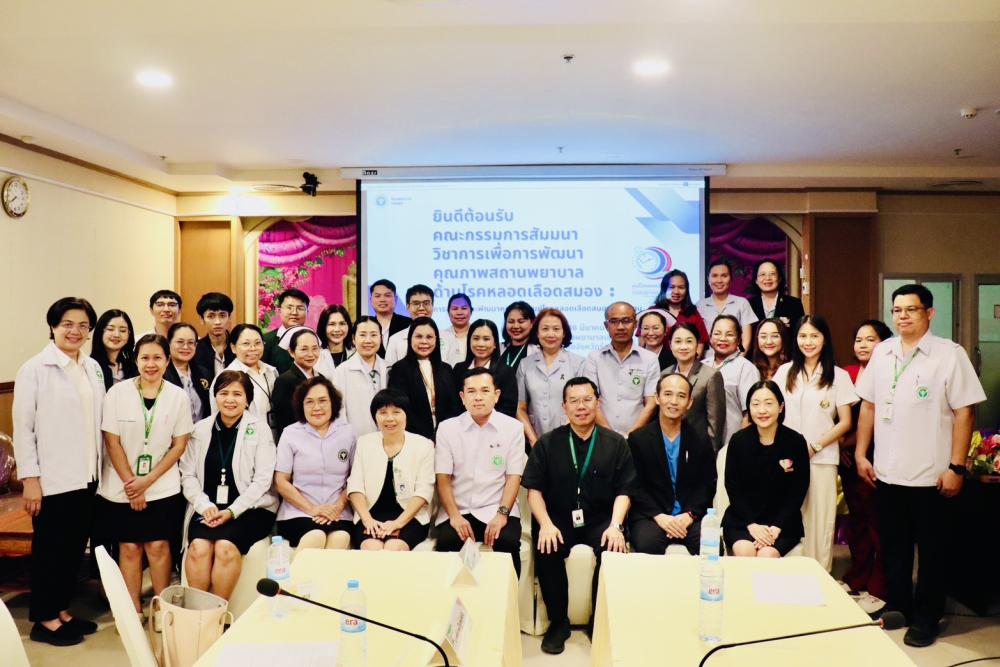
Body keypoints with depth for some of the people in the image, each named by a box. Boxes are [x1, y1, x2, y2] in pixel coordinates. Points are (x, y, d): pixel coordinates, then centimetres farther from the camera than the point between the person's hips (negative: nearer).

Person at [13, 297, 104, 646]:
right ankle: (44, 620, 21)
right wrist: (30, 479, -12)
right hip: (52, 478, -5)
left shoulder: (93, 368, 7)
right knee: (49, 548, 7)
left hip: (86, 476, 5)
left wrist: (99, 467, 10)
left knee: (75, 546, 13)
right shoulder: (34, 369, -9)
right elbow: (23, 427, -10)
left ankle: (62, 610, 28)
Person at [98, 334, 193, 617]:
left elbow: (179, 445, -1)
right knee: (129, 548, 4)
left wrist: (148, 480, -8)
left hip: (163, 487, 0)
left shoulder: (178, 396, -3)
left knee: (158, 545, 0)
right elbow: (112, 442, -5)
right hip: (121, 487, 0)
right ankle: (134, 611, 17)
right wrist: (131, 484, -8)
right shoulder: (117, 392, -5)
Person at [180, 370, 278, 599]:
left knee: (226, 547, -27)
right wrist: (205, 505, -10)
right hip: (208, 508, 2)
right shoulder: (200, 429, 11)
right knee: (199, 546, -25)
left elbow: (262, 480, -4)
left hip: (249, 507, -2)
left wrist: (232, 511, -13)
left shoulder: (259, 430, 2)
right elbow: (188, 475, 6)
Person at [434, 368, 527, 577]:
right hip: (458, 510, 1)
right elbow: (443, 478, 2)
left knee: (508, 542, -28)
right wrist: (454, 516, -12)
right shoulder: (447, 428, 5)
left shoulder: (513, 428, 3)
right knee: (446, 543, -28)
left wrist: (502, 514, -14)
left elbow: (513, 476, 0)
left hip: (496, 510, 0)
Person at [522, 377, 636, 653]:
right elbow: (534, 489, 1)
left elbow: (623, 491, 3)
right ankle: (558, 622, -5)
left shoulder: (616, 443, 6)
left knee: (614, 550, -29)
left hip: (600, 519, 0)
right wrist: (546, 524, -16)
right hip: (559, 518, 0)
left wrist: (615, 525, -15)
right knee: (546, 551, -29)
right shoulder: (547, 443, 5)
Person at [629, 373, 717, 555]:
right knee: (647, 545, -33)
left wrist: (689, 515, -10)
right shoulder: (638, 439, 3)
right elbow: (635, 486, -1)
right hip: (650, 516, -2)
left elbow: (708, 485, 6)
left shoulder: (701, 442, 9)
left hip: (690, 517, 2)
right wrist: (659, 516, -14)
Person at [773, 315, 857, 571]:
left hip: (822, 459, -2)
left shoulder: (838, 376, 2)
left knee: (820, 522, 1)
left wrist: (814, 446, -9)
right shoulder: (785, 372, 9)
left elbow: (845, 423, 1)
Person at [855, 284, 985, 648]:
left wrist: (956, 467, -14)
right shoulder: (882, 352, 6)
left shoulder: (950, 355, -8)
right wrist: (861, 454, 7)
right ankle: (896, 606, 32)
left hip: (932, 476, -4)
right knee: (893, 547, 16)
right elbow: (868, 405, 10)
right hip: (887, 472, 4)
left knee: (932, 550, 9)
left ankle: (926, 617, 24)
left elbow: (964, 412, -10)